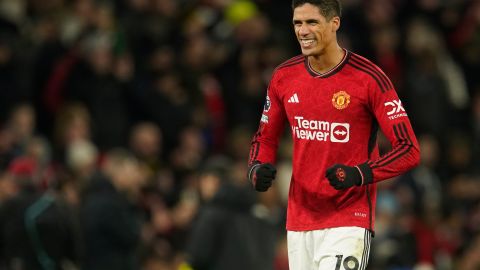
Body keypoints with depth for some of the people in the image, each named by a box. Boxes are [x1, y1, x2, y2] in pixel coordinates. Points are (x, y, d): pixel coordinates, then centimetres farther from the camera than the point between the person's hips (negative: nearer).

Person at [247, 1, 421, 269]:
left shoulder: (368, 78, -11)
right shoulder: (284, 77, 6)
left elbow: (409, 150, -11)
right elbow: (266, 138, 20)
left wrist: (359, 174, -25)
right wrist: (258, 170, -3)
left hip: (350, 220, -5)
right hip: (299, 222, 5)